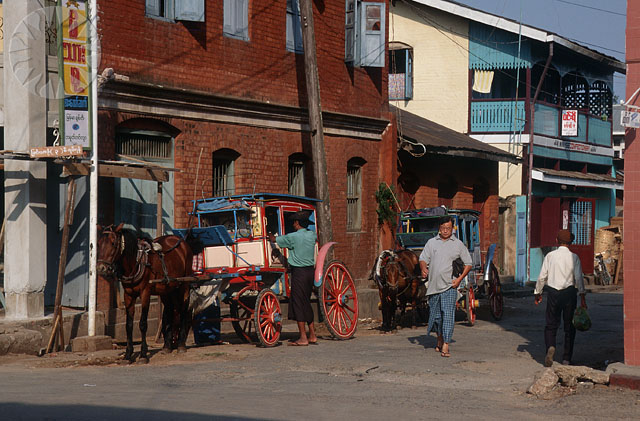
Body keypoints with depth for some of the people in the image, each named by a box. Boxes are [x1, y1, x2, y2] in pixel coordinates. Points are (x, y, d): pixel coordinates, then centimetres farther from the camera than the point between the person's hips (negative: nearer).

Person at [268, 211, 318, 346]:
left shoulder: (292, 237, -12)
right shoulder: (312, 235, 6)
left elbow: (274, 239, 1)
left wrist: (269, 235, 25)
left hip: (299, 272, -7)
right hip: (311, 270, 7)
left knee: (298, 304, -2)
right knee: (306, 303, 15)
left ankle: (303, 338, -4)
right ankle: (312, 336, 16)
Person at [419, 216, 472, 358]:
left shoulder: (458, 244, 6)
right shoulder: (431, 243, 12)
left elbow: (468, 263, 8)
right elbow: (423, 259, 11)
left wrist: (459, 279, -6)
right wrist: (423, 268, -13)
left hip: (449, 286, -3)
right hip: (433, 285, 3)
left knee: (448, 314, -13)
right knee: (435, 314, 12)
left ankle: (445, 346, -17)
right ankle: (440, 340, 33)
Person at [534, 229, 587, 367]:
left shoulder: (550, 256, 1)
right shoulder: (574, 257, -3)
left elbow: (542, 276, 2)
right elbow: (578, 278, -9)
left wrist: (538, 293, 14)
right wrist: (582, 297, -7)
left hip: (552, 293, 1)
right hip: (569, 293, -1)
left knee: (551, 325, 9)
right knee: (569, 326, 10)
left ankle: (550, 346, -22)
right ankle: (566, 359, 9)